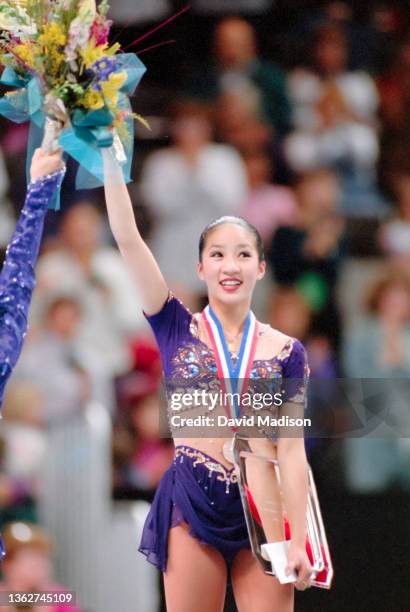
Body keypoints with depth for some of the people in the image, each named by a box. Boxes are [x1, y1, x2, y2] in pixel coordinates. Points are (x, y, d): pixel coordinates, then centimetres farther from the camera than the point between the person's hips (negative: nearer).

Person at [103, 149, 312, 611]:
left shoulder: (285, 351, 5)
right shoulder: (176, 329, 5)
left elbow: (291, 450, 1)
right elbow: (127, 238, -3)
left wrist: (297, 541, -7)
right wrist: (110, 153, -10)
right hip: (192, 501, 0)